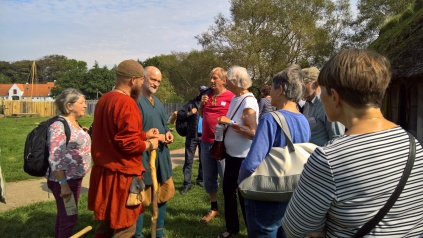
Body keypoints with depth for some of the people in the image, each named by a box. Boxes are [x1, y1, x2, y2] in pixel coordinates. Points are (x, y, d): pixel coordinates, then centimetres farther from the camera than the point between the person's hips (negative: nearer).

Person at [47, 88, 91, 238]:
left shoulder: (74, 123, 10)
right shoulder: (59, 125, -18)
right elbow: (55, 158, -23)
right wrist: (64, 184, -26)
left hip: (74, 177, 9)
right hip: (64, 179, -9)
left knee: (64, 216, 19)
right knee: (69, 218, -1)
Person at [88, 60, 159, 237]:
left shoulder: (104, 99, 10)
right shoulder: (126, 103, -20)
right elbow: (130, 143, -24)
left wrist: (144, 135, 15)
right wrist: (149, 144, -6)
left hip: (104, 172, 9)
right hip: (122, 175, -9)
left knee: (106, 224, 22)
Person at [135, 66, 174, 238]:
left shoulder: (158, 102, 15)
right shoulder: (135, 101, -13)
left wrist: (168, 133, -1)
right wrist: (155, 137, -16)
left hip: (161, 154, 9)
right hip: (143, 156, -9)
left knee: (164, 192, 17)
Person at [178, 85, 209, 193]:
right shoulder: (192, 103, 2)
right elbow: (179, 114, -1)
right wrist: (189, 113, -16)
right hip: (192, 136, -2)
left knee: (203, 160, 13)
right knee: (189, 160, 1)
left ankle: (200, 180, 28)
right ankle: (187, 183, 6)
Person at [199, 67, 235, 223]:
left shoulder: (231, 97, -7)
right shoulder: (208, 95, 12)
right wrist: (202, 104, 4)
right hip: (206, 143, 7)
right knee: (208, 178, 13)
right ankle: (214, 208, 28)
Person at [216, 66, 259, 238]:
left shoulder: (248, 102, -21)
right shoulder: (235, 98, 5)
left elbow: (252, 133, -28)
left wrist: (230, 122, -25)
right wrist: (224, 124, 2)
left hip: (243, 157, -9)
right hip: (231, 154, 9)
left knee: (244, 195, 6)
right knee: (228, 191, 17)